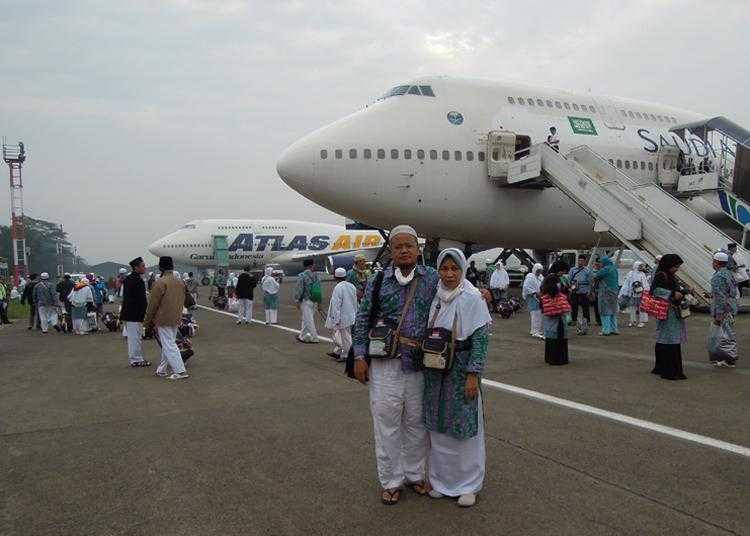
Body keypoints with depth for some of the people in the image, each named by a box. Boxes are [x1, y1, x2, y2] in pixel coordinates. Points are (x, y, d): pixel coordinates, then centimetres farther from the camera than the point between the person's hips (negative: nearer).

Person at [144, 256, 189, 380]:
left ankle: (180, 371, -6)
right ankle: (161, 370, 27)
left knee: (169, 346, -3)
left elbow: (153, 304, -13)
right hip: (176, 319, 8)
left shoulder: (160, 283, -16)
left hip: (163, 320, -8)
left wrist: (147, 321, -2)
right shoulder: (180, 282, 7)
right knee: (168, 344, 17)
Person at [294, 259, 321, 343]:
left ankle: (314, 338, 2)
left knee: (308, 319, 0)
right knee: (306, 319, 17)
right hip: (315, 301, 6)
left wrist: (297, 301, -4)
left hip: (306, 301, -6)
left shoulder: (301, 276, -11)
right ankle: (303, 336, 27)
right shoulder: (316, 275, 4)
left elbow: (299, 290, -12)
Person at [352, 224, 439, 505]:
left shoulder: (432, 278, 5)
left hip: (420, 362, 1)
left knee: (416, 420, 12)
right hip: (386, 361, -1)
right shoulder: (378, 281, 2)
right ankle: (390, 480, 20)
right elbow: (362, 319, 4)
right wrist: (360, 356, 0)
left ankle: (414, 474, 32)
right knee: (387, 419, 3)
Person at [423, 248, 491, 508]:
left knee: (464, 426, 4)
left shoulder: (472, 298, -10)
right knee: (438, 426, 12)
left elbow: (481, 339, -12)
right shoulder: (435, 298, 4)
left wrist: (473, 375, -16)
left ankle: (468, 484, 21)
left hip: (461, 370, -5)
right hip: (435, 371, 5)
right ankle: (442, 479, 29)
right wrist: (426, 370, 11)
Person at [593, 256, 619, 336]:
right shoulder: (614, 269, 11)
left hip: (605, 292, -8)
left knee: (605, 311, -3)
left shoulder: (605, 269, -16)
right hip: (614, 292, 8)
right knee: (613, 311, 15)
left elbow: (595, 276, -10)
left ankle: (606, 330, -3)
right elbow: (617, 281, 18)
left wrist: (593, 274, 10)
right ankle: (614, 329, 20)